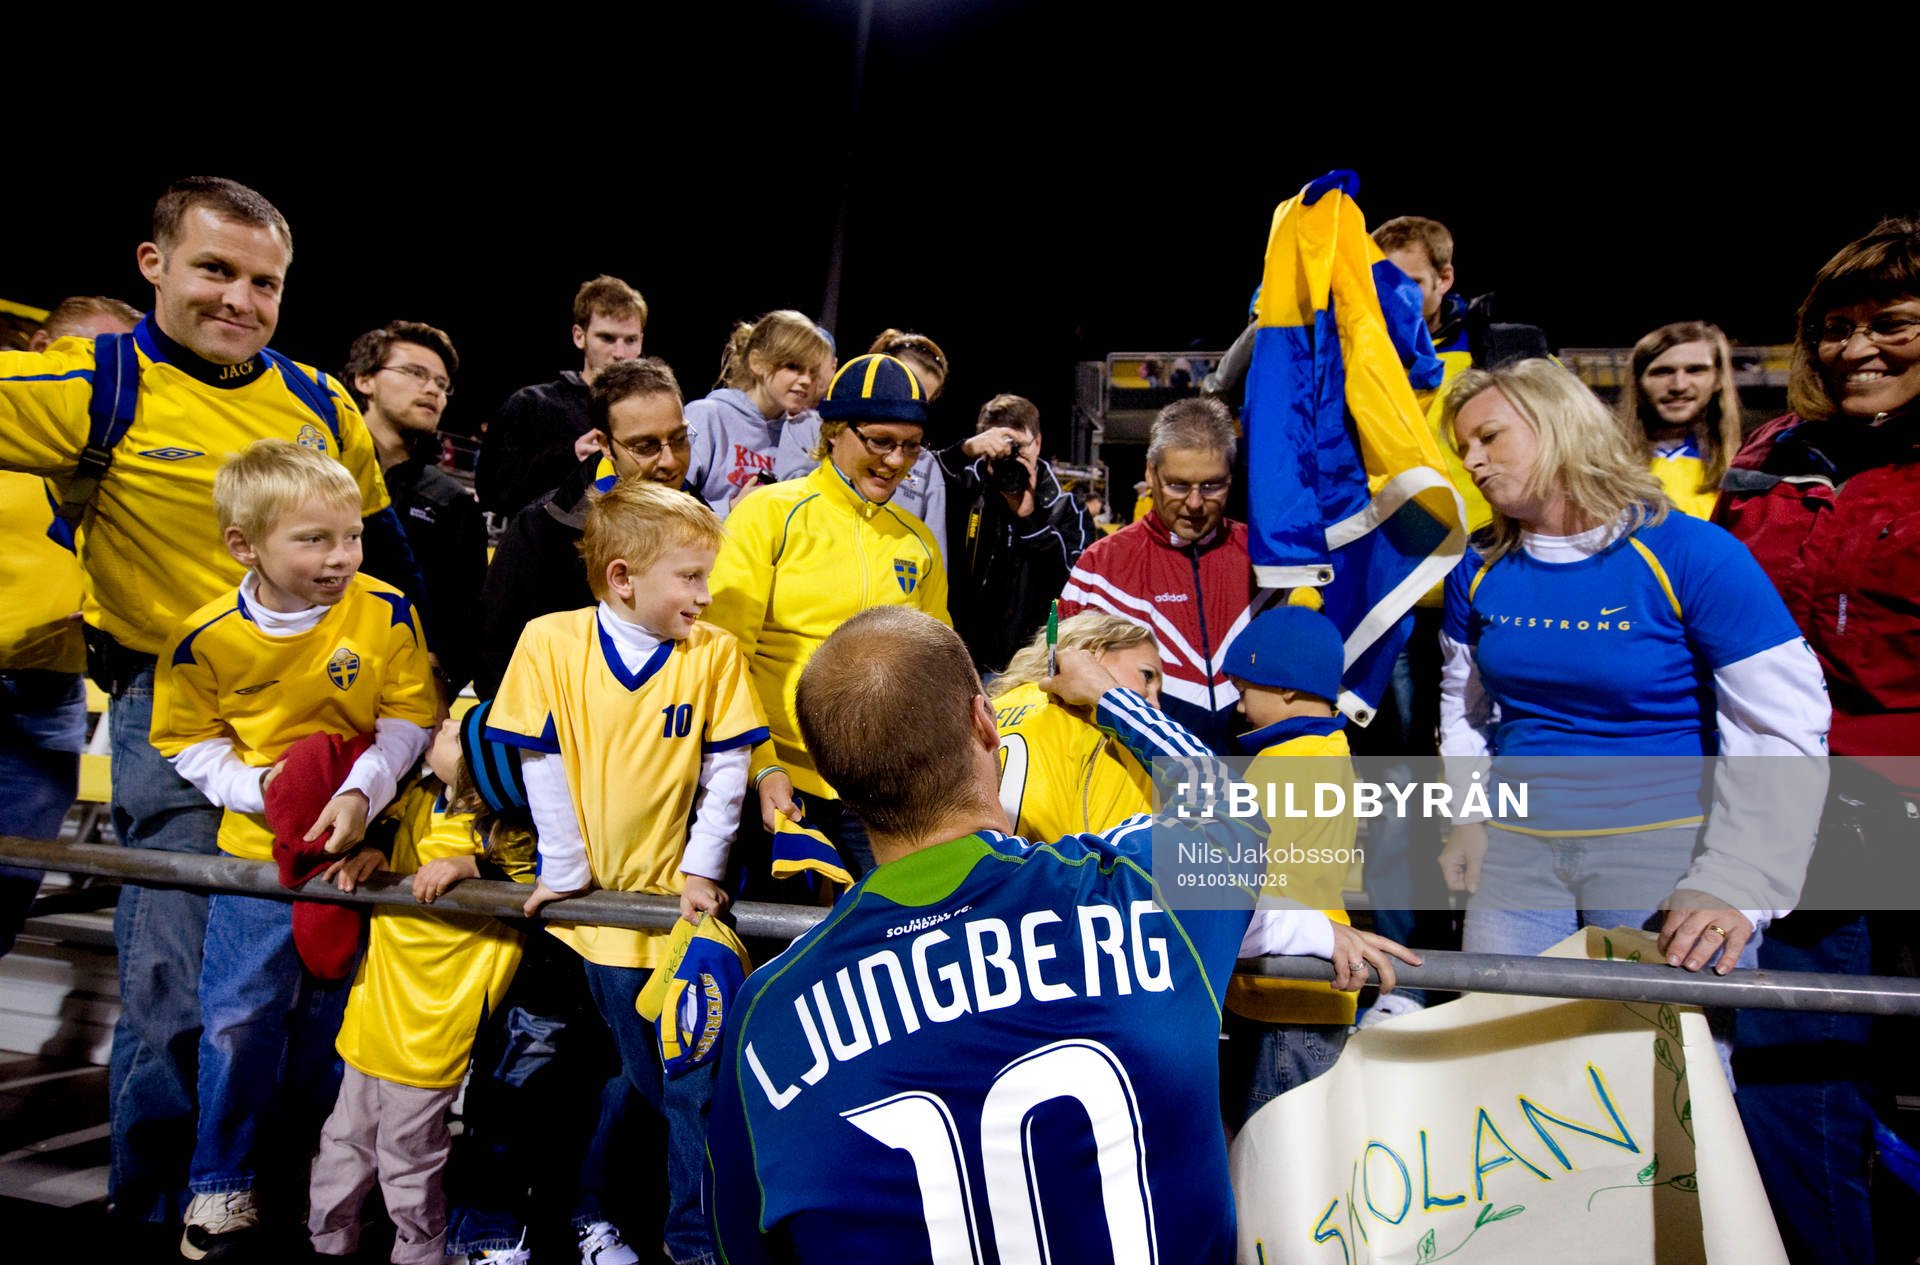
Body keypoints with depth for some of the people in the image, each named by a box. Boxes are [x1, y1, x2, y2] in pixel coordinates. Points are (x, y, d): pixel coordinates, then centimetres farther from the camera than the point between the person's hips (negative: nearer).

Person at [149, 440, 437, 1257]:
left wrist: (360, 792, -19)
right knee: (240, 1019, 8)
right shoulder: (207, 639, -11)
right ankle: (221, 1181, 31)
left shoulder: (387, 613, -13)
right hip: (259, 852, 0)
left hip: (367, 843, 0)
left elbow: (409, 716, -8)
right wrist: (257, 788, -15)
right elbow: (190, 742, 0)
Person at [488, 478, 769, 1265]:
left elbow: (725, 770, -4)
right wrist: (565, 867, -2)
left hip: (681, 898, 0)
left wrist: (703, 870, -7)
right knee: (638, 1073, 15)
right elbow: (540, 763, -4)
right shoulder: (550, 642, -7)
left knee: (693, 1078, 7)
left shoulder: (714, 652, -7)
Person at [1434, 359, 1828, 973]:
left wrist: (1735, 884, -18)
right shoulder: (1479, 571, 5)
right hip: (1513, 847, 4)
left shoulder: (1693, 555, -10)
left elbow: (1786, 729, -12)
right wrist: (1466, 816, 4)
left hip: (1668, 847, -4)